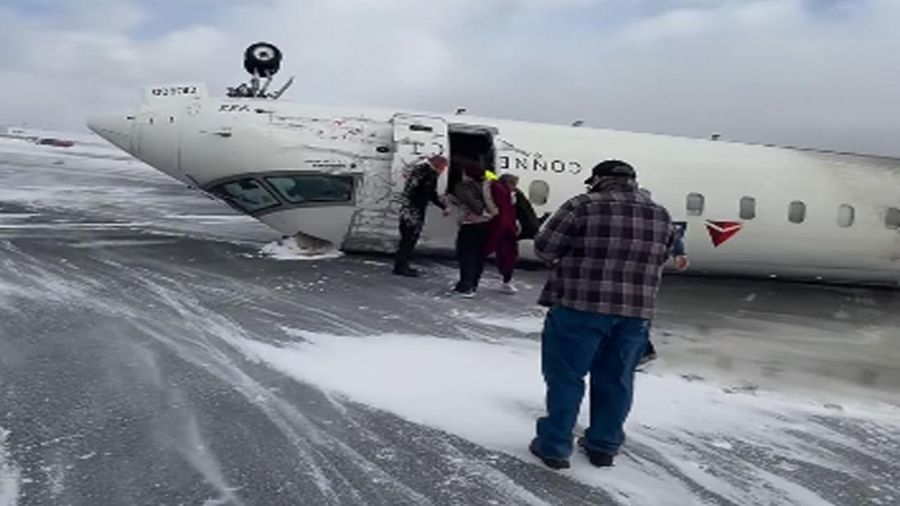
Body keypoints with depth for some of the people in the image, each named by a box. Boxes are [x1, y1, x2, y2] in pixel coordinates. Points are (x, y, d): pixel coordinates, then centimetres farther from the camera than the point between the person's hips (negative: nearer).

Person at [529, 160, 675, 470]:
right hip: (636, 311, 5)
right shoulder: (660, 216, 8)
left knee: (566, 376, 7)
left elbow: (544, 248, -5)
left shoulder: (582, 206, -7)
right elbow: (659, 258, 18)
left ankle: (554, 446, 13)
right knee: (616, 379, 16)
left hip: (580, 306, -4)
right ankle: (604, 446, 27)